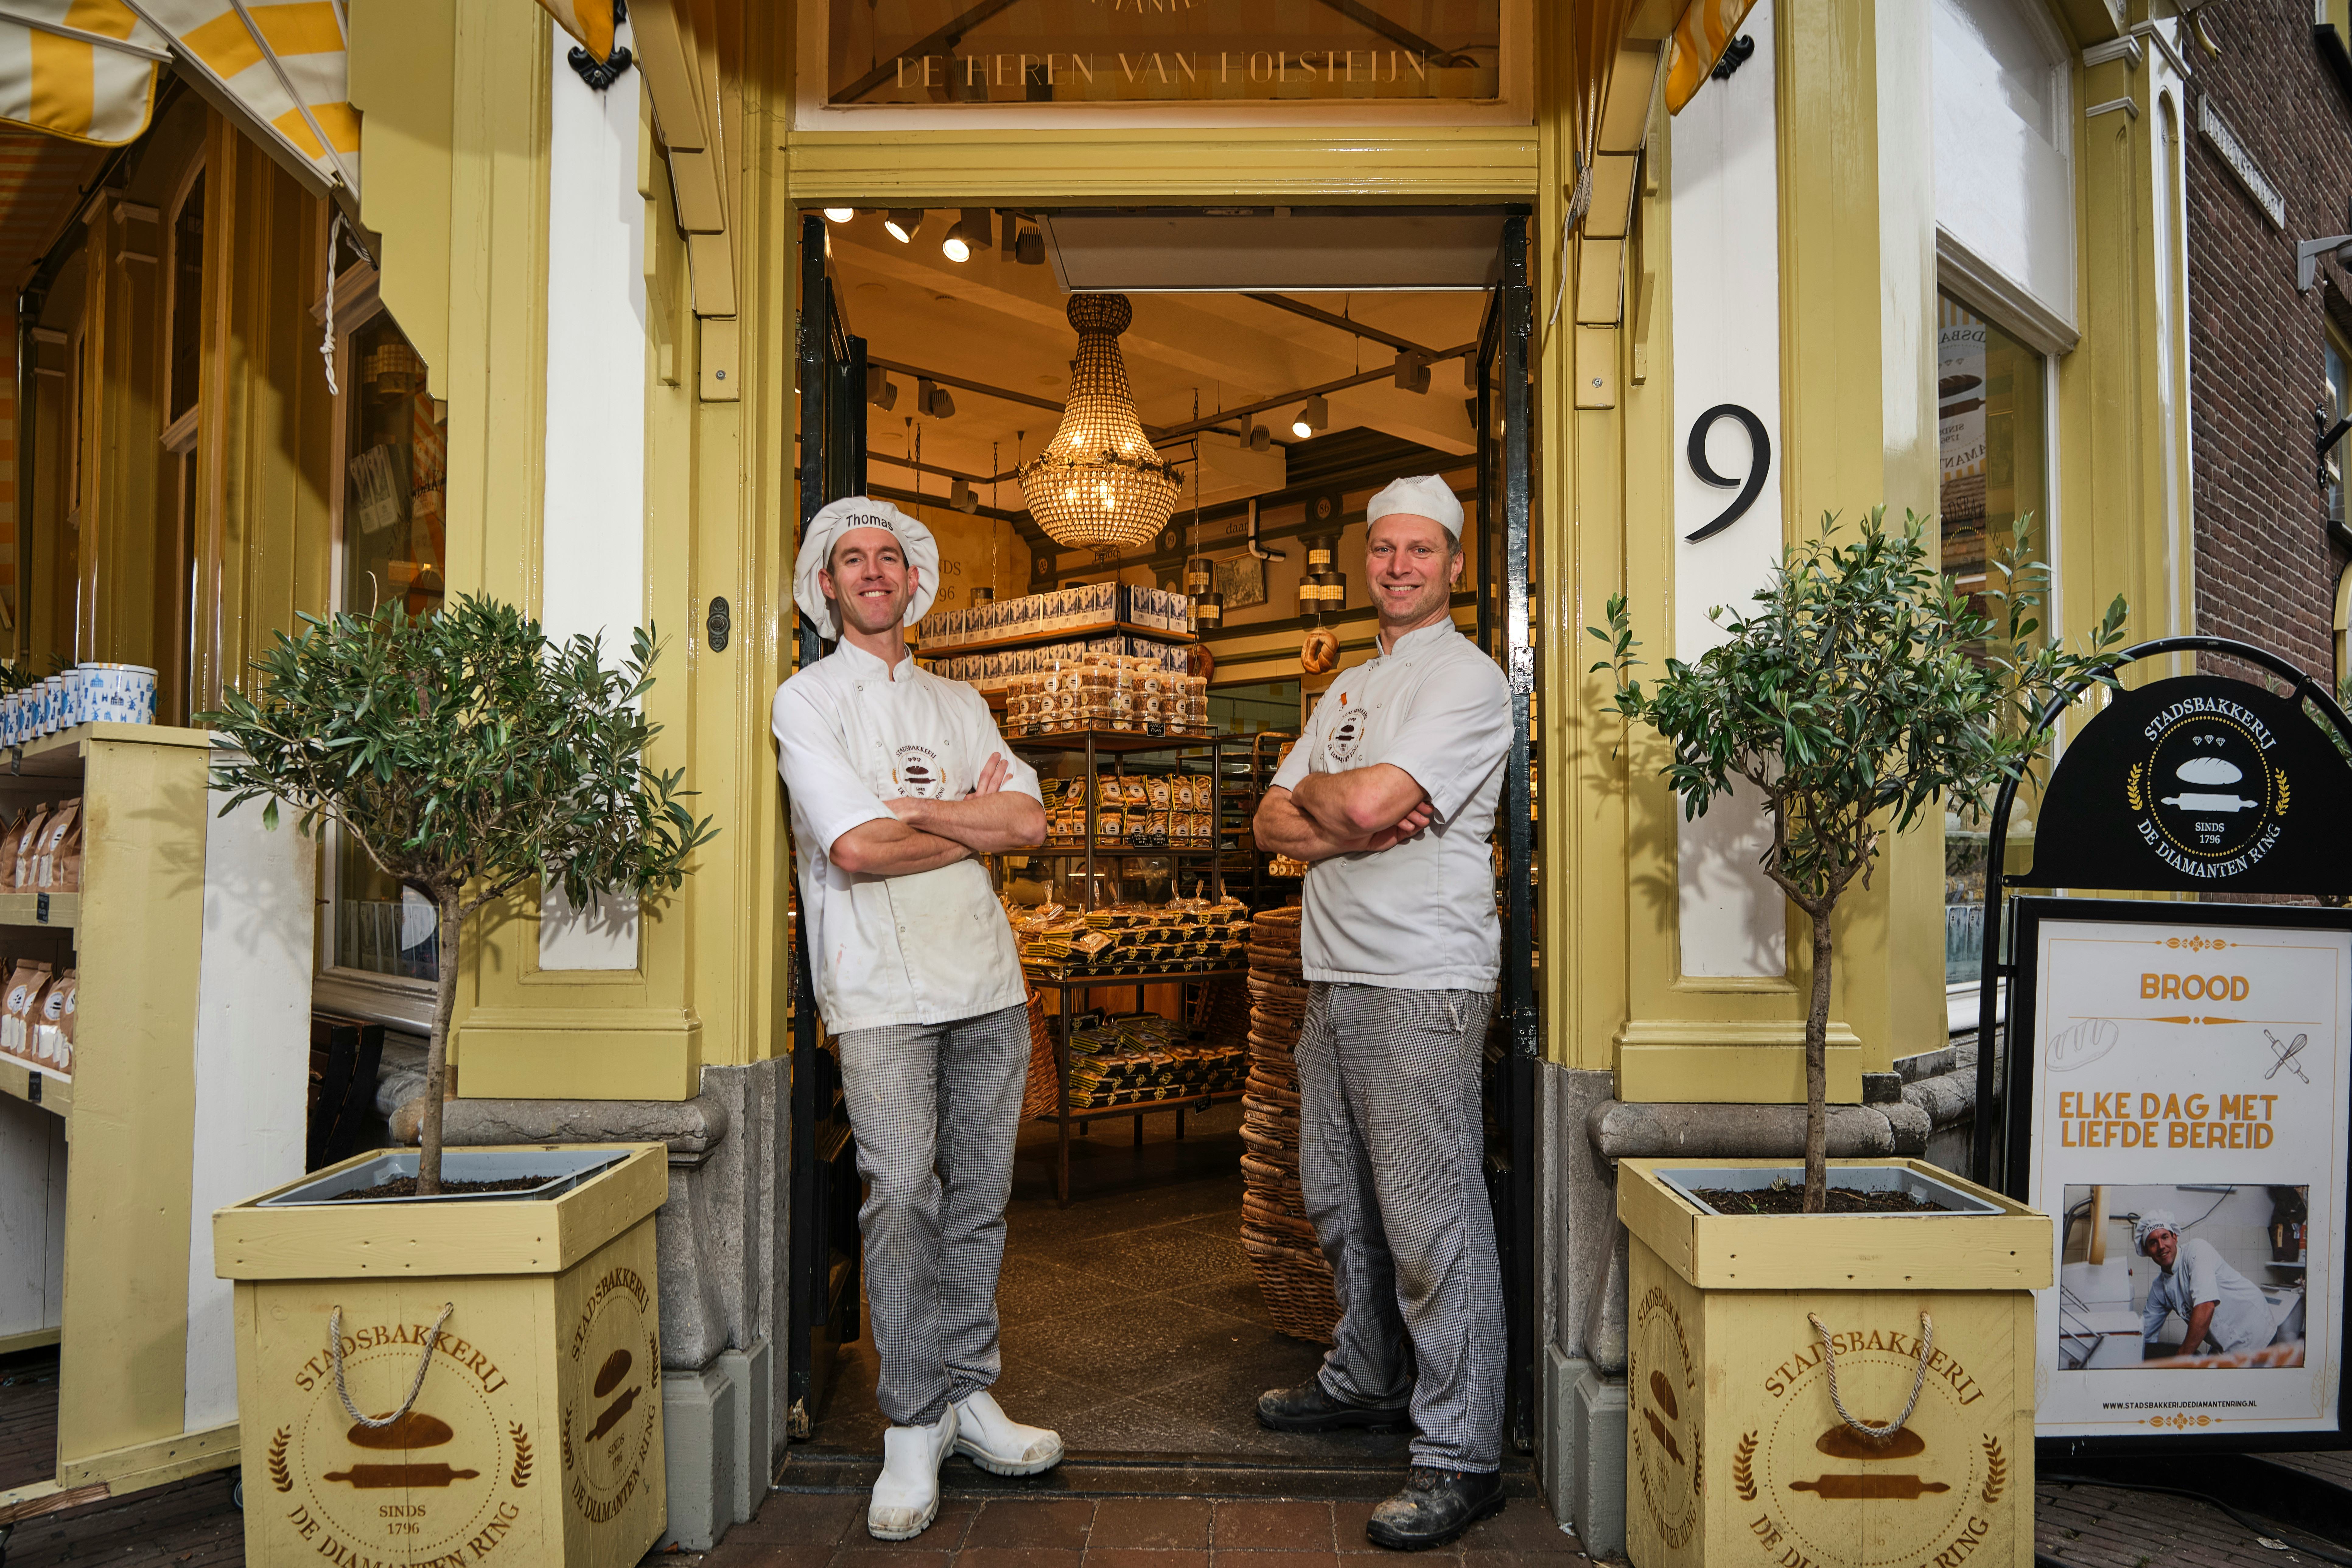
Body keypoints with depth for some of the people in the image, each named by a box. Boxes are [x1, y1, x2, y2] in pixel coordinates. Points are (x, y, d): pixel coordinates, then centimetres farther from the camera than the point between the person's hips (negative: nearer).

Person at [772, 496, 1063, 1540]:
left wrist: (907, 806, -8)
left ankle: (968, 1394, 21)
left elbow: (1030, 821, 3)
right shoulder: (807, 702, 1)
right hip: (882, 991, -4)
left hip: (988, 981, 5)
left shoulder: (958, 703, 17)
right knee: (901, 1201, -5)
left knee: (979, 1197, 8)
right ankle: (913, 1425, 9)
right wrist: (974, 820, -2)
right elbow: (856, 847, -13)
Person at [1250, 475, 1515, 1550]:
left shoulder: (1468, 679, -7)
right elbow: (1271, 825, 13)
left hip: (1421, 985, -9)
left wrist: (1313, 790, 1)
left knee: (1432, 1221, -6)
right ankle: (1366, 1381, 35)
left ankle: (1461, 1457, 4)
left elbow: (1368, 799, -21)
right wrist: (1345, 829, -7)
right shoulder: (1348, 689, 19)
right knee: (1340, 1203, 18)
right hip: (1336, 977, 9)